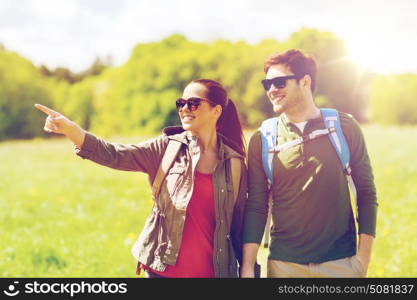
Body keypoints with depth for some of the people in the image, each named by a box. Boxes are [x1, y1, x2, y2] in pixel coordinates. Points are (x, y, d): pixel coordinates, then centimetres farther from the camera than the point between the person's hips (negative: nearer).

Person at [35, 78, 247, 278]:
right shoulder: (167, 148, -1)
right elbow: (116, 155, -14)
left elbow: (238, 222, 8)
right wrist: (69, 128, -28)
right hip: (164, 269, 0)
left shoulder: (234, 163, 2)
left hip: (211, 270, 1)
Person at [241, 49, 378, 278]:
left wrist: (364, 256, -4)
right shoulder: (261, 140, 0)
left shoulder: (344, 127, -1)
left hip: (341, 262, 0)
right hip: (284, 264, 1)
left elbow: (366, 192, 1)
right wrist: (247, 268, -6)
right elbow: (256, 207, 0)